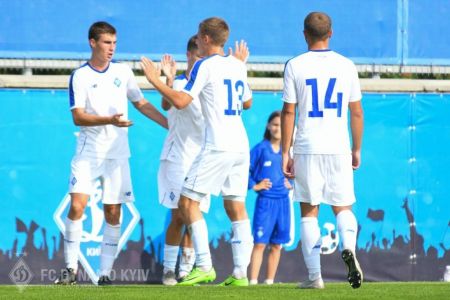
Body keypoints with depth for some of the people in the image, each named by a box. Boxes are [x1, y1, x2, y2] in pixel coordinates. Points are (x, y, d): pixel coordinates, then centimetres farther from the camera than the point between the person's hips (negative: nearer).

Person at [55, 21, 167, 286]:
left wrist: (171, 124, 11)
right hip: (88, 152, -3)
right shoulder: (80, 76, -3)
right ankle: (71, 269, -6)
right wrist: (109, 120, -25)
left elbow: (141, 104, 18)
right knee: (77, 205, -15)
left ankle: (105, 273, 5)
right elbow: (78, 116, -11)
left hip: (117, 153, 3)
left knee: (113, 212, 0)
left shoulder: (123, 71, 8)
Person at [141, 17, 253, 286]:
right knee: (236, 207, 8)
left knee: (188, 200, -3)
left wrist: (156, 81, -3)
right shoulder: (238, 65, 14)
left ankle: (205, 266, -11)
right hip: (241, 144, 8)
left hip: (218, 146, -8)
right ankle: (240, 273, 1)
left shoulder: (205, 66, -7)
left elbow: (181, 101, -14)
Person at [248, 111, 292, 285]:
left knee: (276, 245, 8)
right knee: (260, 243, -9)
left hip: (283, 201, 4)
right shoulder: (261, 149, -2)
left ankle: (270, 281, 15)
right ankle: (253, 281, -9)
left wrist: (292, 184, 5)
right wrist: (254, 186, -11)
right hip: (265, 201, -4)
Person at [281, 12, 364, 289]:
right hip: (339, 149, 1)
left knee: (309, 212, 6)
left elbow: (288, 112, -3)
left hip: (307, 149, -1)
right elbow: (357, 113, 7)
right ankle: (349, 248, -20)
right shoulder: (346, 66, 5)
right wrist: (357, 150, 17)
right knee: (343, 208, 11)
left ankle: (314, 275, 1)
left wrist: (285, 154, 1)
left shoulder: (295, 66, -1)